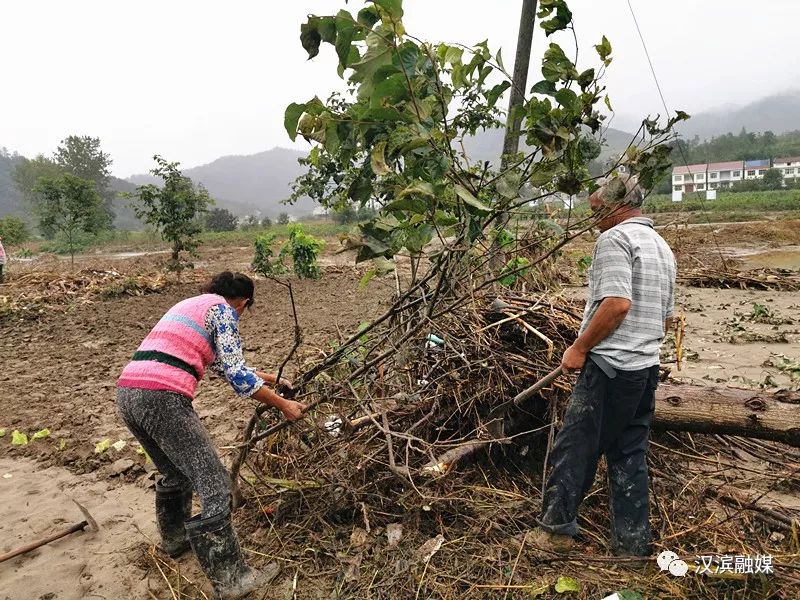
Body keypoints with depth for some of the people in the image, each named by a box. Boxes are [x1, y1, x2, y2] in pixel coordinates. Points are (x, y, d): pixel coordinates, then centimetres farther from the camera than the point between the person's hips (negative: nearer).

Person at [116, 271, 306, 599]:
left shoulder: (190, 304, 29)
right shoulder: (222, 309, 3)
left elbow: (223, 364, 36)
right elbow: (236, 375, -5)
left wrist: (270, 378, 43)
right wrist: (283, 405, 5)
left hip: (128, 391, 9)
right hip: (161, 396, -9)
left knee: (176, 472, 29)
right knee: (213, 484, 0)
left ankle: (174, 539, 49)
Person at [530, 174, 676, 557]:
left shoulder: (614, 239, -9)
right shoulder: (663, 247, 20)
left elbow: (617, 303, -22)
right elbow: (666, 320, 23)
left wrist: (579, 347, -16)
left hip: (609, 367, -9)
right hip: (647, 368, 9)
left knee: (574, 447, 1)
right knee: (629, 455, 13)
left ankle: (557, 529, 10)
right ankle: (633, 543, 20)